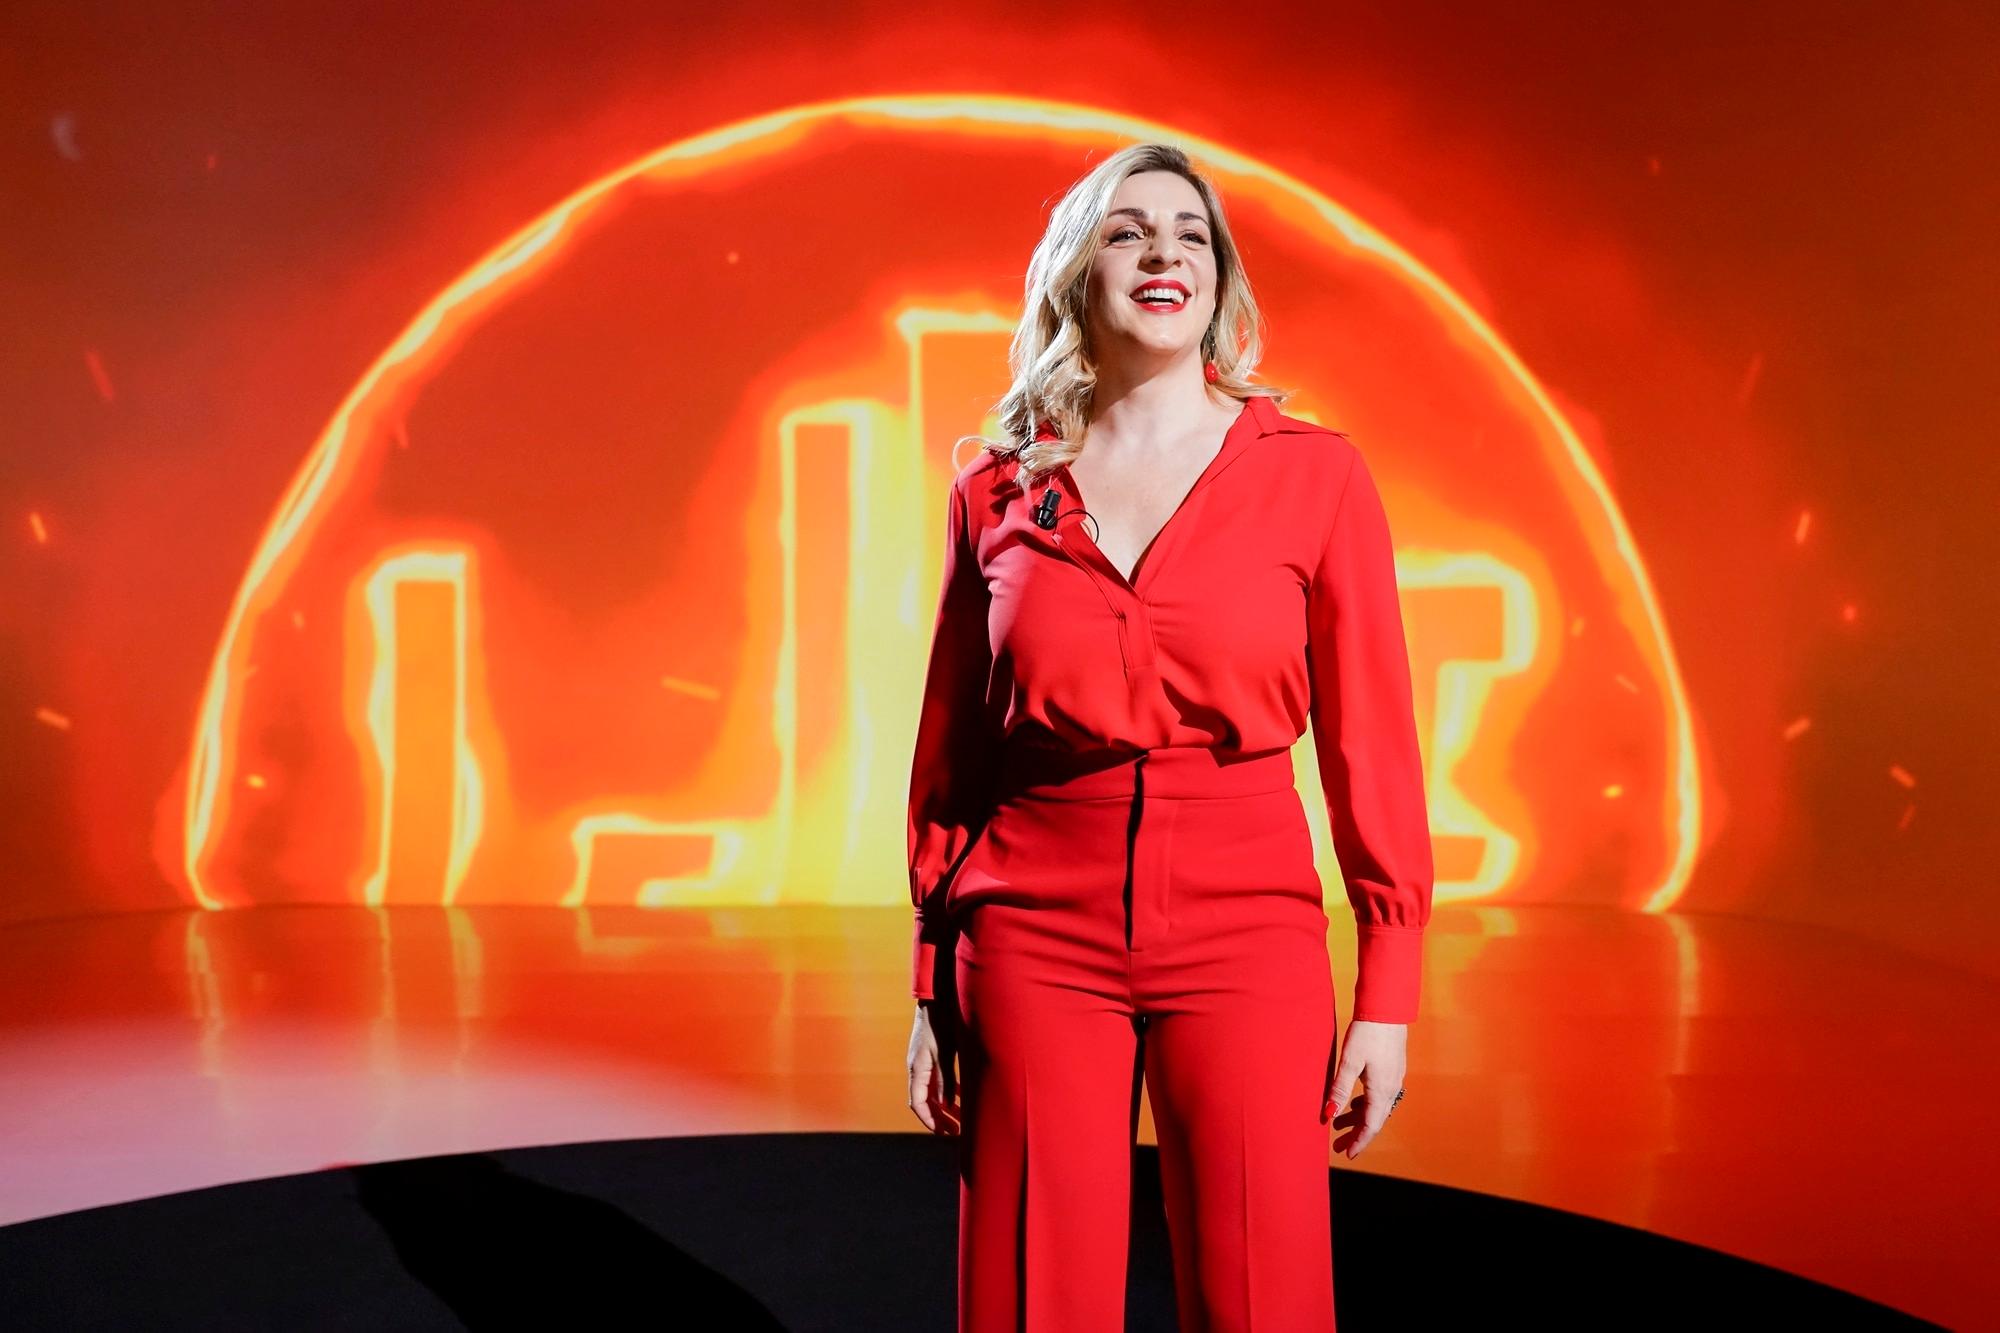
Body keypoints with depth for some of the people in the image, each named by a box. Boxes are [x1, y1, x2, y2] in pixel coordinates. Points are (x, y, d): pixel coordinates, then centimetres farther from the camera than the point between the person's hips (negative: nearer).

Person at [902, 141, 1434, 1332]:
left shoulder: (1315, 475, 1)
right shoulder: (997, 492, 5)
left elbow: (1372, 741, 1)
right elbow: (949, 750, 8)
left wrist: (1388, 993, -2)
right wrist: (934, 990, 8)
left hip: (1245, 931, 0)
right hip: (1036, 934, 1)